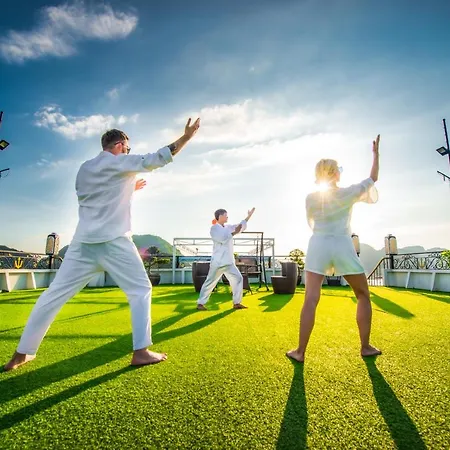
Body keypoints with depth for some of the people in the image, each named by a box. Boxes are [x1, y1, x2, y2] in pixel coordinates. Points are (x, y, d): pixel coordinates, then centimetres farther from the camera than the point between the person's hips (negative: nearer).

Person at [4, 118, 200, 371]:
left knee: (55, 294, 13)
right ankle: (141, 351, 3)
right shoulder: (121, 163, 1)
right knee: (140, 289, 5)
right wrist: (187, 136, -1)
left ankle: (22, 354, 21)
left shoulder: (84, 169, 19)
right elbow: (158, 158, -5)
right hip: (113, 241, -6)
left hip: (84, 242, 6)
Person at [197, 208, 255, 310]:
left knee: (238, 278, 4)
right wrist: (234, 233, -16)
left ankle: (237, 303, 12)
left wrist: (249, 216, 22)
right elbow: (223, 239, -23)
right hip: (218, 262, -7)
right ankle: (200, 303, 11)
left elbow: (241, 226, 23)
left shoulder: (228, 227, 14)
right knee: (210, 282, -1)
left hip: (229, 262, 7)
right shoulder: (214, 228, -7)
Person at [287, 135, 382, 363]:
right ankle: (365, 347, 24)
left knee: (310, 300, -3)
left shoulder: (310, 198, 5)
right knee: (364, 296, 18)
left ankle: (300, 351, 0)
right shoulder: (348, 193, 1)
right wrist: (376, 153, 27)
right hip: (343, 247, -1)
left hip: (318, 245, 1)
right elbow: (373, 178, 17)